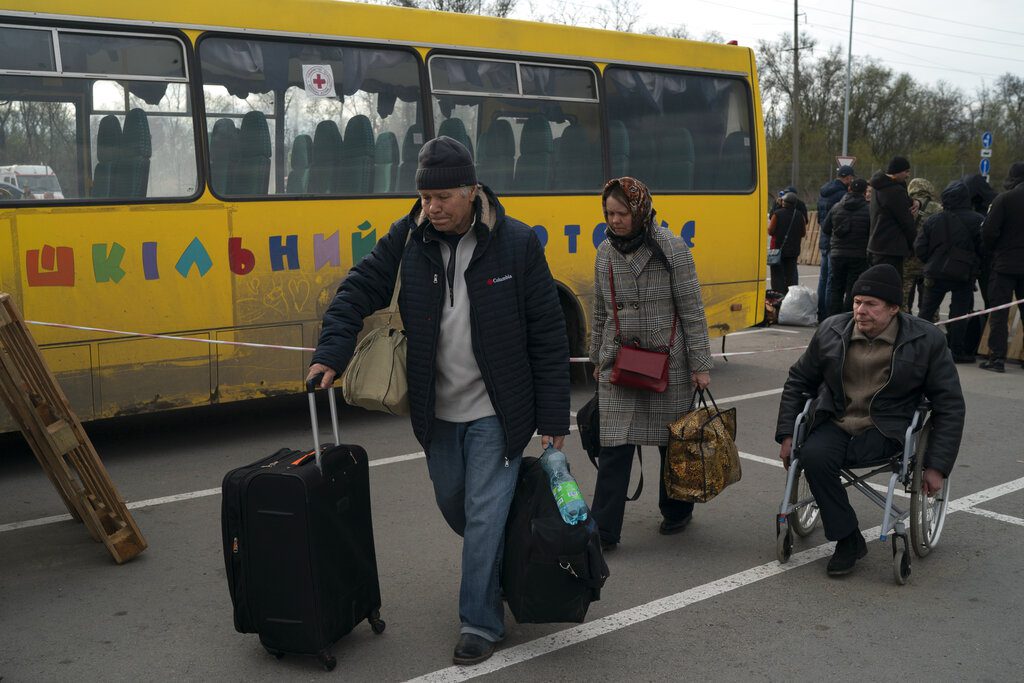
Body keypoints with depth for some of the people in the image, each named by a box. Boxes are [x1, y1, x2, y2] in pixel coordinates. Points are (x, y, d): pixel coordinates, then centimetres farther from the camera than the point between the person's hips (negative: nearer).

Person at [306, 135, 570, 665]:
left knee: (485, 514, -2)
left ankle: (480, 621, 14)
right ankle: (499, 566, 46)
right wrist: (330, 354, -19)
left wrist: (553, 417, -10)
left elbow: (548, 336, -9)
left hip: (497, 411, -4)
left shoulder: (517, 242, -12)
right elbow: (358, 291, -1)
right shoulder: (407, 238, -4)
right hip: (437, 411, 4)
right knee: (454, 506, 18)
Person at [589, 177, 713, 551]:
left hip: (668, 362, -3)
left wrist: (700, 365, -7)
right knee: (614, 447, -4)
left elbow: (691, 310, -6)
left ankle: (677, 511, 33)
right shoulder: (605, 252, 6)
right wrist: (597, 360, 18)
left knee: (673, 442, 11)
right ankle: (603, 530, 1)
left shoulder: (671, 248, -7)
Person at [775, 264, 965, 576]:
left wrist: (937, 466, -4)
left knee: (817, 457, -31)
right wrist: (787, 435, 10)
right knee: (813, 456, -30)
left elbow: (950, 405, 2)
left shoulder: (926, 340, -3)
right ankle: (848, 539, -12)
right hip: (834, 422, 4)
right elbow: (798, 380, 17)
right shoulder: (831, 331, 5)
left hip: (885, 431, -4)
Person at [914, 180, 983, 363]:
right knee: (960, 313, 3)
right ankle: (956, 351, 5)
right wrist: (975, 265, 10)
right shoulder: (976, 220, -9)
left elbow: (919, 247, 1)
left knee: (926, 310, 12)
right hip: (963, 274, -2)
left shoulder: (934, 220, 0)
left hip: (936, 273, 3)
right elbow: (983, 247, -8)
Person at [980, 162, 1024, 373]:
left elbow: (989, 232, -15)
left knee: (999, 312, 0)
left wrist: (993, 250, 4)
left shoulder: (1004, 199, -11)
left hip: (1005, 264, -4)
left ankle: (997, 357, -3)